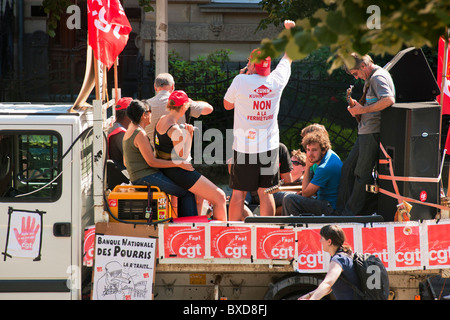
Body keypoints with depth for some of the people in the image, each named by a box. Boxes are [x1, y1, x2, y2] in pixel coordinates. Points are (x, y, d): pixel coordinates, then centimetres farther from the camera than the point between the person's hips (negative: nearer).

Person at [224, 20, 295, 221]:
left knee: (238, 193, 2)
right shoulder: (276, 80, -2)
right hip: (269, 145, 3)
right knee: (265, 192, 7)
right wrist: (290, 30, 33)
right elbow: (288, 57, 18)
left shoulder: (241, 81, -11)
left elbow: (227, 104, 7)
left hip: (244, 146, -3)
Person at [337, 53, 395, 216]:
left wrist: (363, 109, -20)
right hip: (365, 133, 11)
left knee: (362, 173, -3)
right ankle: (343, 208, 16)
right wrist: (357, 108, 8)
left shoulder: (378, 77, -13)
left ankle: (351, 212, 3)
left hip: (373, 133, -11)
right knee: (348, 168, 12)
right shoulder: (371, 78, 18)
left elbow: (389, 100, -28)